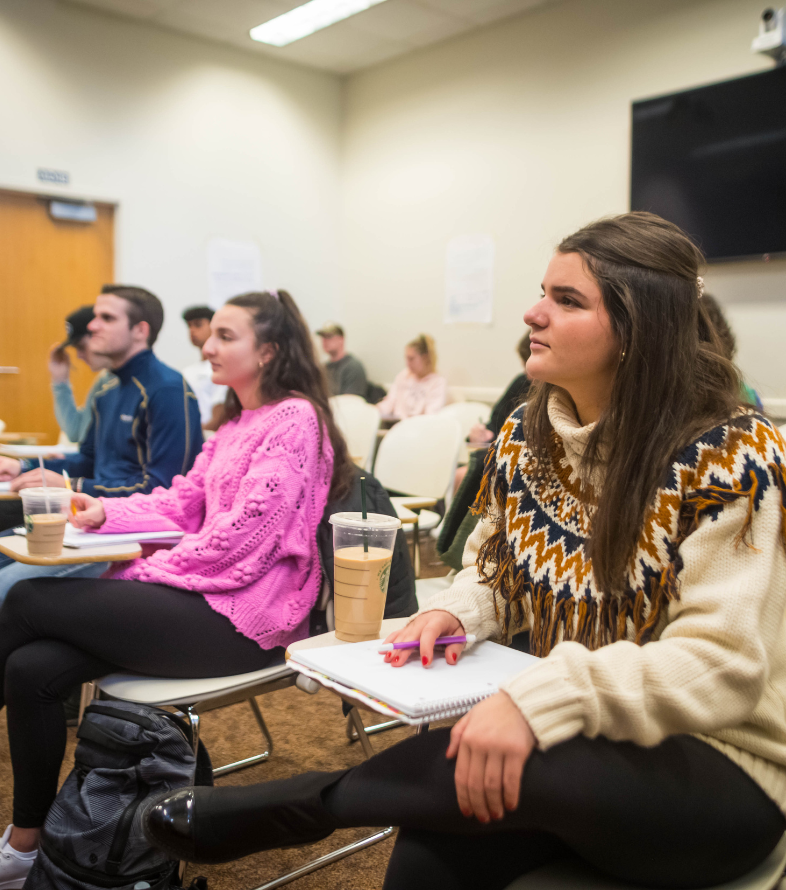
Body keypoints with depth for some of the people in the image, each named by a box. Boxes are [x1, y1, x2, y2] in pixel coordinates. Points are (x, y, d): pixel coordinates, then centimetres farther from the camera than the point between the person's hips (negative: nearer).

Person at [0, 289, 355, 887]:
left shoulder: (295, 419, -10)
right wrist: (105, 511, 2)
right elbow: (183, 504, 17)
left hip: (242, 621, -8)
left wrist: (143, 573, -12)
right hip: (207, 600, 9)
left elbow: (243, 537, -17)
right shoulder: (237, 423, 20)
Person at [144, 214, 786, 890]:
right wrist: (454, 614, -9)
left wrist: (543, 696, -34)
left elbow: (722, 662, -23)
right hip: (572, 739, 4)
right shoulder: (526, 436, 1)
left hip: (718, 767, -3)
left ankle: (282, 809, -13)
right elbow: (493, 572, 14)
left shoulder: (731, 455, -17)